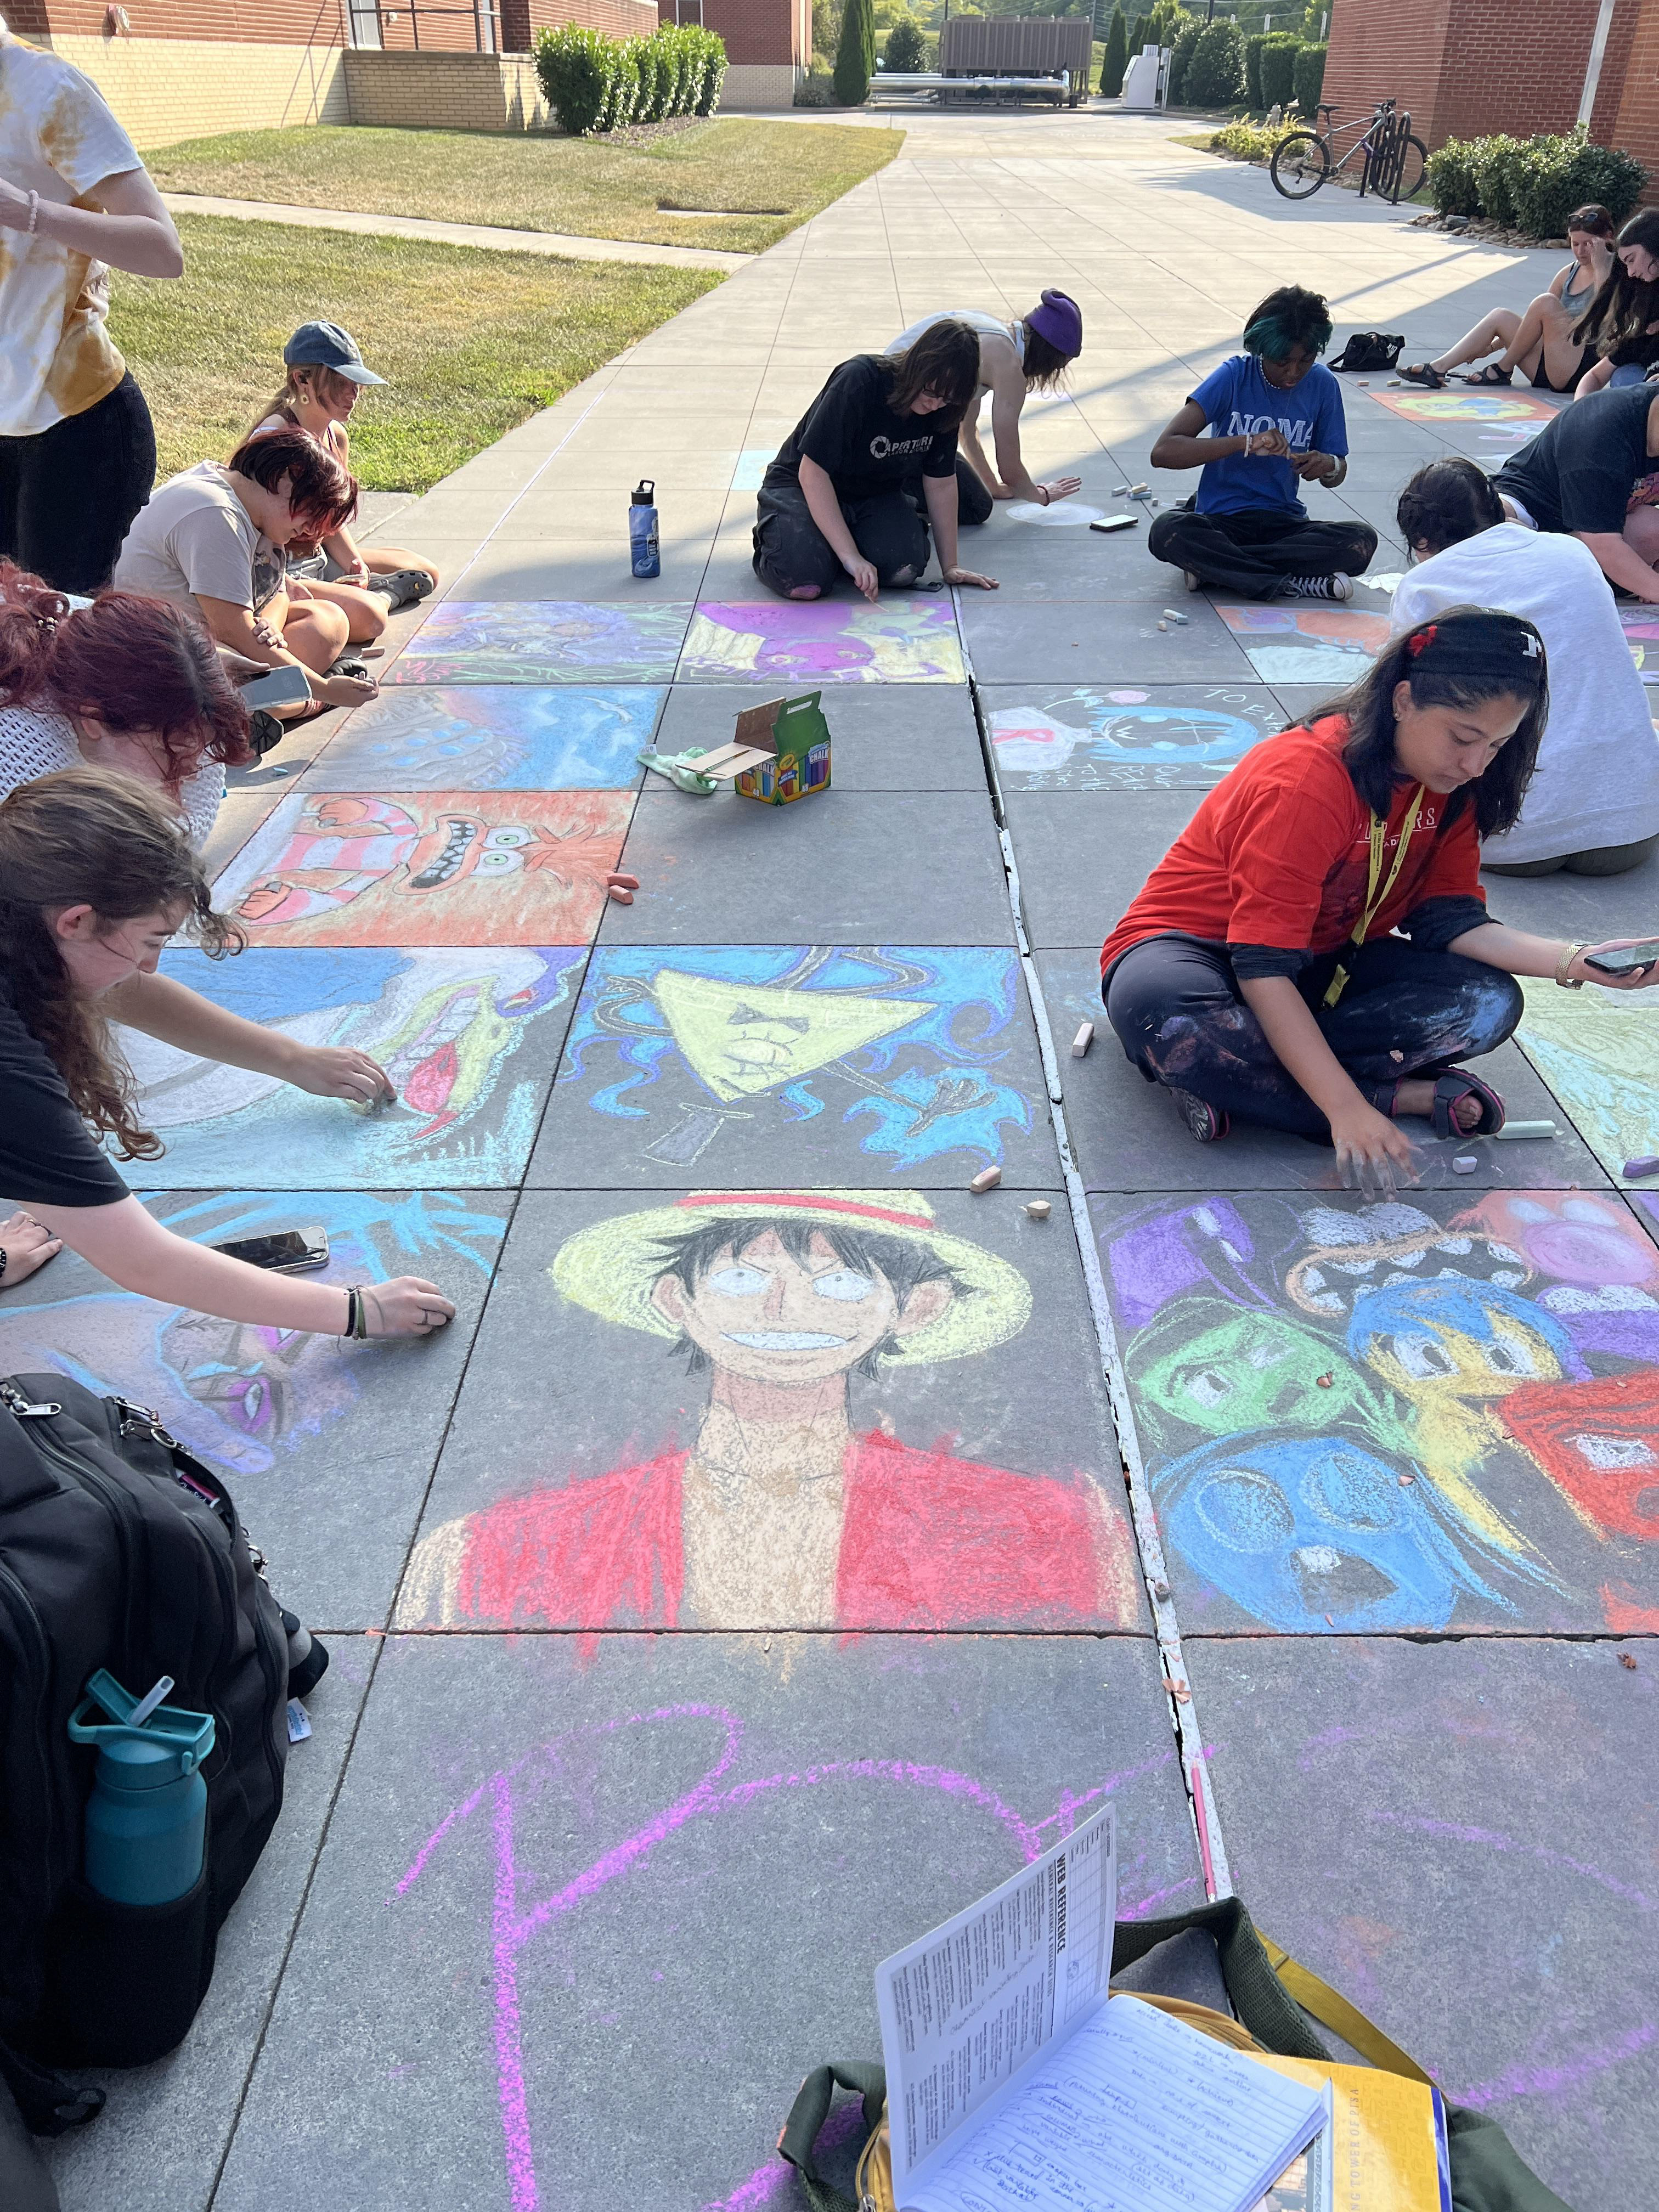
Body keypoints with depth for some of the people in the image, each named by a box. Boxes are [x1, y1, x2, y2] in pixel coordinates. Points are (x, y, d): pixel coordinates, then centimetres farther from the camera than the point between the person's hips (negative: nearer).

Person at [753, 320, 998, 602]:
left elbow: (941, 483, -1)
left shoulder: (942, 406, -12)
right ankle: (770, 528, 6)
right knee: (804, 581, -31)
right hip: (802, 486, -5)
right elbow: (813, 472, -30)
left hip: (875, 493, 5)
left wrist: (950, 566, -2)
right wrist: (850, 555, -35)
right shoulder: (859, 381, -28)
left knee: (902, 569, -26)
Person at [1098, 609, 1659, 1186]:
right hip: (1194, 948, -7)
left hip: (1323, 963, 7)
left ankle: (1227, 1075, -22)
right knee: (1164, 1012, -43)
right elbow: (1264, 967, -31)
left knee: (1489, 1002, -17)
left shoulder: (1449, 782, -3)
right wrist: (1348, 1109, -37)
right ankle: (1403, 1097, -26)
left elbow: (1446, 919, -3)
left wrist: (1572, 962, -21)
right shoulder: (1306, 781, -27)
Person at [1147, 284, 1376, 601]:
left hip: (1284, 524, 3)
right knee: (1168, 531, -36)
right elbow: (1163, 452, -19)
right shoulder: (1234, 376, -7)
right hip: (1221, 521, -3)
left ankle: (1215, 566, -21)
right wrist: (1246, 443, -27)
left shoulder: (1323, 385, 2)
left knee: (1362, 541, -26)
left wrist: (1329, 466, -13)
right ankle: (1296, 584, -27)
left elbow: (1336, 474, 13)